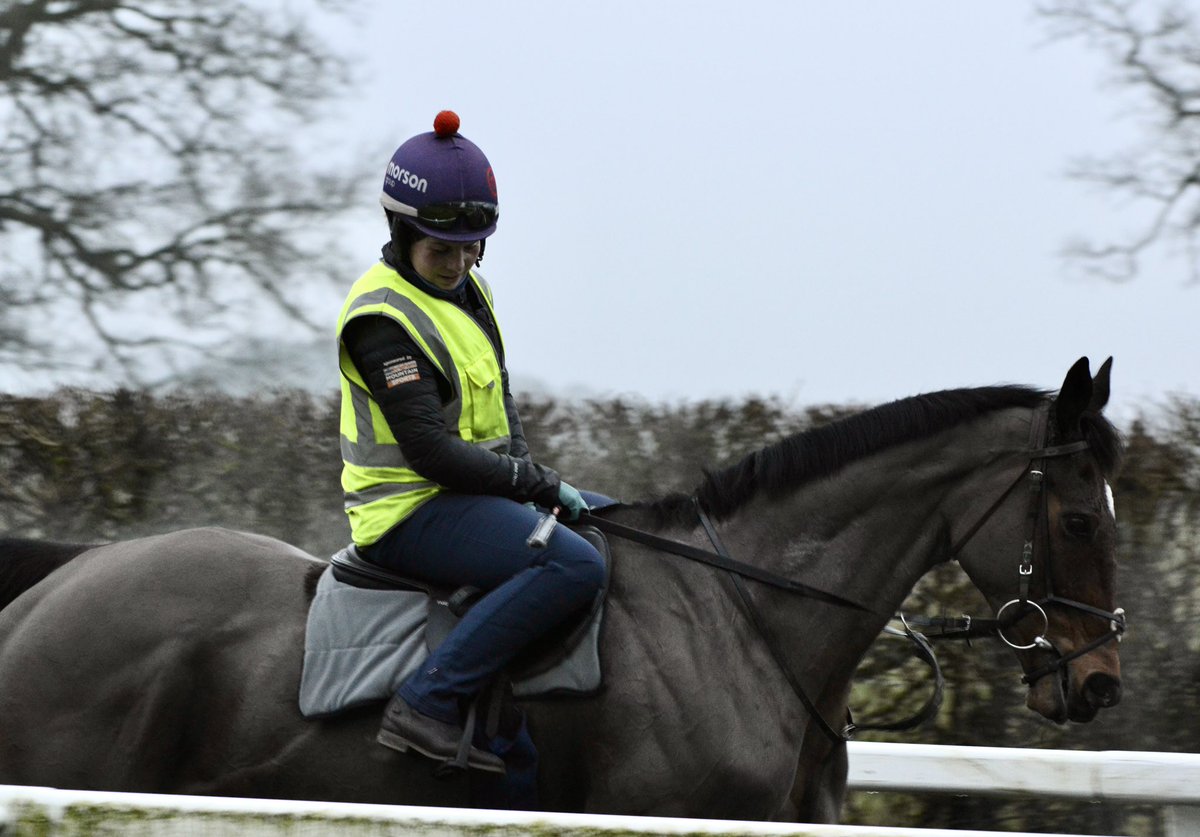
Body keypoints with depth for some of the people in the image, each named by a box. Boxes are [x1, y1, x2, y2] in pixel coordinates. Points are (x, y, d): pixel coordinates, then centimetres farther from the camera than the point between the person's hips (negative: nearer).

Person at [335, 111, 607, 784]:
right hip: (412, 514, -10)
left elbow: (501, 406, 21)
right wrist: (541, 485, -17)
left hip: (472, 494, 10)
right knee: (577, 565, -29)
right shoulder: (382, 318, -17)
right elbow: (430, 451, -23)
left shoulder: (469, 291, 13)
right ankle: (430, 704, -33)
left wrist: (531, 476, 2)